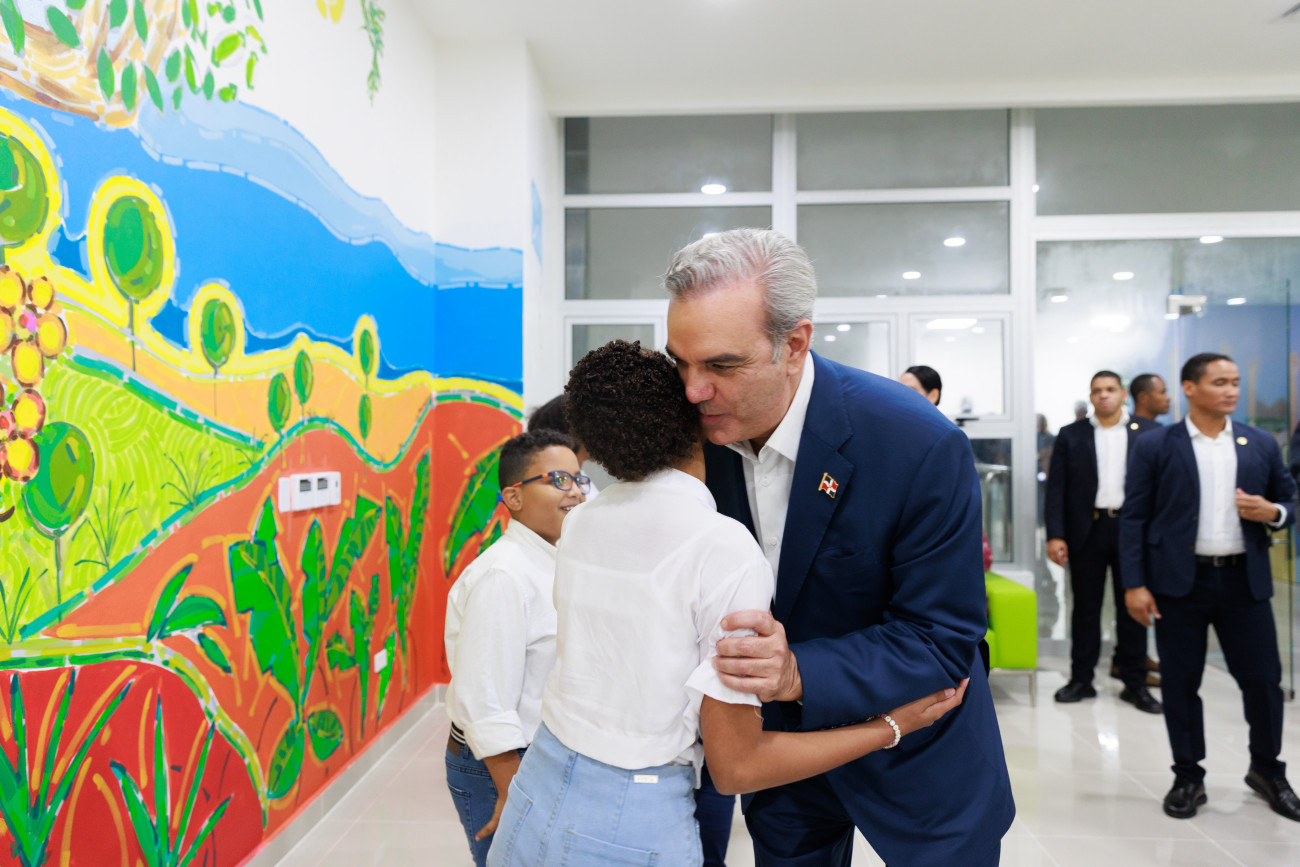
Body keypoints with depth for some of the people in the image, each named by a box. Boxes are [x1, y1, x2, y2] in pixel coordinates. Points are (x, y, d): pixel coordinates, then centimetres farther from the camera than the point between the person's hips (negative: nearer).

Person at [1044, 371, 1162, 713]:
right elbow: (1056, 488, 2)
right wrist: (1055, 535, -6)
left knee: (1133, 608, 7)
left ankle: (1134, 682, 18)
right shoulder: (1071, 435, 6)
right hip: (1088, 530, 0)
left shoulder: (1149, 432, 6)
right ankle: (1081, 679, 16)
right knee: (1085, 607, 7)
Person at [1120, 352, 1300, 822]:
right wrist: (1134, 584, -9)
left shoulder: (1262, 444, 8)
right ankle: (1188, 777, 21)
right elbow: (1134, 518, -3)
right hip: (1178, 582, -2)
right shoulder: (1154, 446, -1)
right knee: (1181, 682, 6)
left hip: (1244, 580, 3)